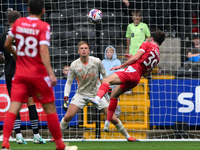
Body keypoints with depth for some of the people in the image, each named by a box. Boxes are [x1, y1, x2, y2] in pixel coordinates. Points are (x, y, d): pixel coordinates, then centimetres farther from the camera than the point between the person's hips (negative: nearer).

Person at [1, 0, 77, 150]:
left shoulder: (18, 23, 4)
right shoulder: (44, 27, -9)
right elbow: (43, 50, -20)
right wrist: (51, 73, -24)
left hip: (20, 74, 3)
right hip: (38, 74, -3)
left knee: (13, 108, -3)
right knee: (50, 108, 7)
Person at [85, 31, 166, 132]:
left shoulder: (147, 45, 7)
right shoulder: (158, 56, 26)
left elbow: (136, 57, -7)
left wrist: (121, 66, 0)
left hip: (132, 70, -8)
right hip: (136, 80, 8)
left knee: (106, 81, -23)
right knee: (114, 94, 20)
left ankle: (97, 99, -53)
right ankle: (107, 124, 20)